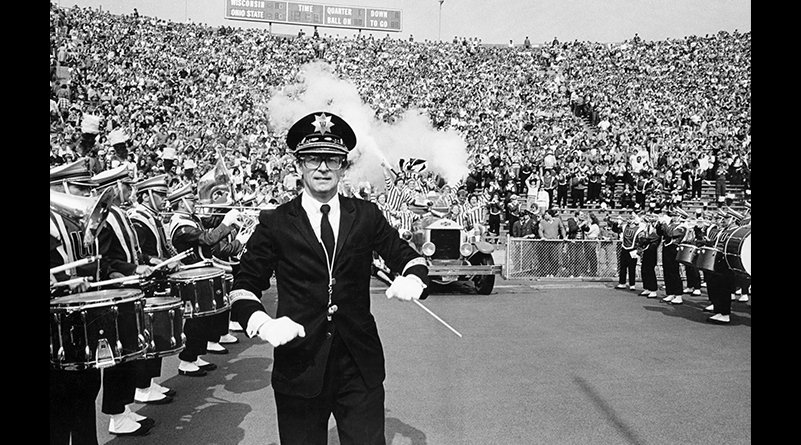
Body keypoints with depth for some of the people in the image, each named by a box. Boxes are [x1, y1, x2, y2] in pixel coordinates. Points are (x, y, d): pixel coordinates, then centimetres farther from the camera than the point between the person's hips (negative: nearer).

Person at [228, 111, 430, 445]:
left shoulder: (366, 215, 6)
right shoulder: (275, 223, 1)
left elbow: (406, 256, 12)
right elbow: (244, 286, 3)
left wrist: (412, 279, -11)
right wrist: (261, 322, -16)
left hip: (361, 368, 1)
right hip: (299, 365, -1)